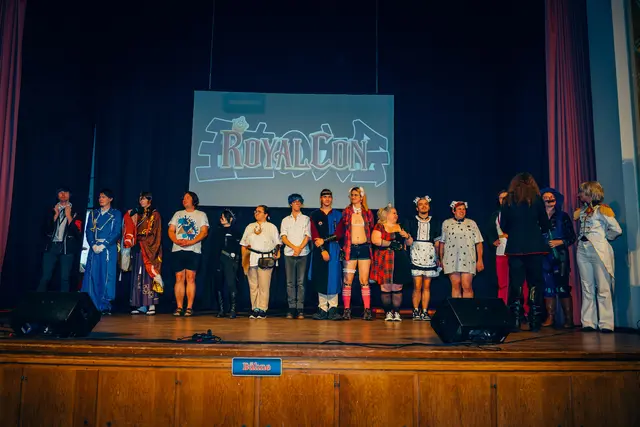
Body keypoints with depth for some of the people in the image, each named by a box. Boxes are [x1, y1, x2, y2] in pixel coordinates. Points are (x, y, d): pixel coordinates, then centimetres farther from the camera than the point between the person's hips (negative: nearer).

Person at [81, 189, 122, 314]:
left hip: (109, 248, -3)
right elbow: (88, 231, 10)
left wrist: (103, 245, -13)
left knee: (107, 276, -5)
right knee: (91, 276, -1)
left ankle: (106, 306, -1)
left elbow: (117, 232, -3)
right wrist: (93, 244, -8)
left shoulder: (116, 214, 6)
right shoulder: (93, 213, 17)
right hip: (94, 248, 4)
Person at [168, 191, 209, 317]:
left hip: (193, 250, -3)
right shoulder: (178, 214, 20)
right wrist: (176, 241, -10)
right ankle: (179, 307, 4)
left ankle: (189, 307, -5)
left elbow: (204, 232, -3)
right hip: (177, 250, 3)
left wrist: (190, 242, -16)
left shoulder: (201, 214, 9)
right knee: (179, 278, 0)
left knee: (190, 278, -7)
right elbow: (171, 230, 11)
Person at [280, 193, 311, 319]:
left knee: (301, 282, -3)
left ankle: (300, 309, -1)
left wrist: (300, 248, -12)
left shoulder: (306, 219, 11)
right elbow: (283, 237, 4)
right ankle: (292, 308, 2)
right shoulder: (285, 220, 15)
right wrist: (294, 247, -11)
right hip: (289, 253, 1)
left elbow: (307, 236, 2)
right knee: (290, 282, -1)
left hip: (303, 253, -1)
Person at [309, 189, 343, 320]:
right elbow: (314, 235, 0)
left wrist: (324, 240, -11)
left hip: (334, 249, 0)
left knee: (333, 279, -5)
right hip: (319, 250, 0)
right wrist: (322, 250, -9)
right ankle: (323, 309, 4)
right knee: (320, 279, -1)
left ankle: (333, 309, -1)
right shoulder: (314, 215, 9)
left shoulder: (338, 215, 10)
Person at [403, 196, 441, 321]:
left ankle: (425, 312, 8)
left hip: (430, 257, 2)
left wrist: (438, 258, 8)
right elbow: (408, 242, 10)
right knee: (417, 286, -6)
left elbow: (437, 243, 14)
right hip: (416, 257, -1)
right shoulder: (411, 222, 10)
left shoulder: (435, 223, 15)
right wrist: (407, 237, -11)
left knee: (426, 286, 2)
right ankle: (416, 311, 3)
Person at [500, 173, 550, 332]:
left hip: (515, 248, 1)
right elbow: (545, 226, 6)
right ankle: (534, 322, 5)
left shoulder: (508, 201, 4)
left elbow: (503, 226, 7)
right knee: (535, 283, 6)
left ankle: (516, 321, 4)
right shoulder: (537, 199, 2)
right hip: (535, 247, 0)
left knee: (515, 284, 5)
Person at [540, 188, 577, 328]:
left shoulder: (563, 216, 5)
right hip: (544, 256, 2)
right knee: (547, 287, 3)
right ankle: (550, 317, 10)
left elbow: (572, 237, 3)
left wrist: (560, 242, -12)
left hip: (560, 256, -2)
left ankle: (568, 319, 0)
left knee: (562, 287, -6)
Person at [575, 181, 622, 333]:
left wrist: (603, 237, 4)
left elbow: (616, 230, -5)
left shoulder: (602, 209, -4)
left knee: (603, 289, -5)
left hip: (599, 250, -6)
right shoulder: (582, 210, 16)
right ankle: (588, 322, 8)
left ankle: (606, 323, -2)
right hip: (583, 250, 6)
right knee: (587, 289, 5)